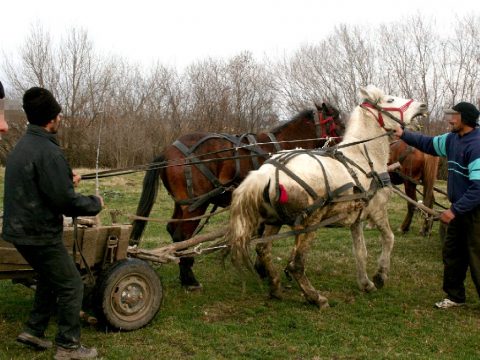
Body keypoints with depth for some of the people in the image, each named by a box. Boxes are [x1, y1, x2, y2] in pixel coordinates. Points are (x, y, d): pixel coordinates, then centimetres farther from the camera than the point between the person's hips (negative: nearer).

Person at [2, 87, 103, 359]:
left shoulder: (22, 146, 8)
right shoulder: (49, 152, -23)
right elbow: (66, 201, -23)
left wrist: (67, 180, 23)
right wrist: (95, 203, -6)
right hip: (40, 234, -10)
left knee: (50, 278, 26)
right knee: (71, 286, 4)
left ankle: (34, 331, 32)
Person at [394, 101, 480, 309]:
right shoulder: (453, 139, 4)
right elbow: (429, 144, 22)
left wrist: (454, 210, -26)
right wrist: (404, 135, 14)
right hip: (461, 209, 9)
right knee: (451, 253, 18)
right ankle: (455, 296, 32)